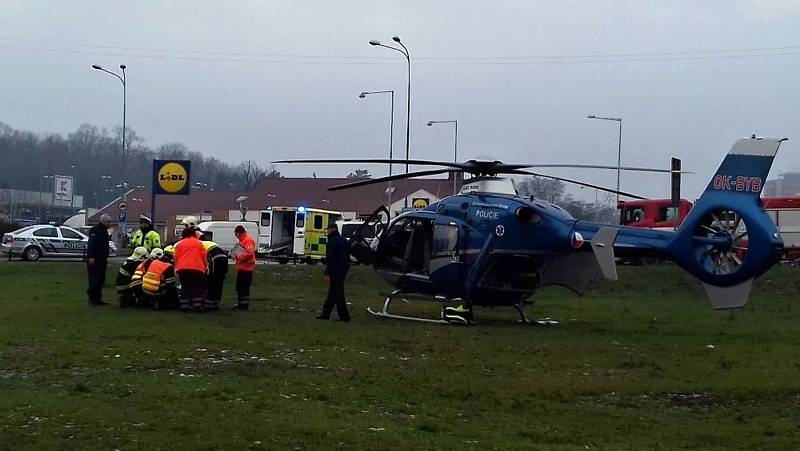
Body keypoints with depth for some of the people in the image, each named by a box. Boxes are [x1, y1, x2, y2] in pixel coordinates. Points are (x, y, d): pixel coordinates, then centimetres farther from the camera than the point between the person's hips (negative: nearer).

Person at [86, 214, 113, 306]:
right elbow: (91, 243, -19)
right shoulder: (95, 230, -11)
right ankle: (92, 299, -9)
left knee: (101, 280, 9)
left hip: (102, 259, 10)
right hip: (94, 259, -10)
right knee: (94, 279, -11)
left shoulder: (104, 231, 20)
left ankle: (98, 299, 13)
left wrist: (106, 257, 25)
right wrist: (91, 256, -26)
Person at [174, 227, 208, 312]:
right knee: (197, 288, 4)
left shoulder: (179, 244, 13)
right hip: (197, 268, -1)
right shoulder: (198, 243, 10)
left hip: (182, 268, 1)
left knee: (185, 287, 6)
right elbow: (204, 257, 7)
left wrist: (175, 268, 15)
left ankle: (184, 306, 2)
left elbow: (176, 258, 8)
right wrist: (206, 266, 17)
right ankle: (197, 306, -1)